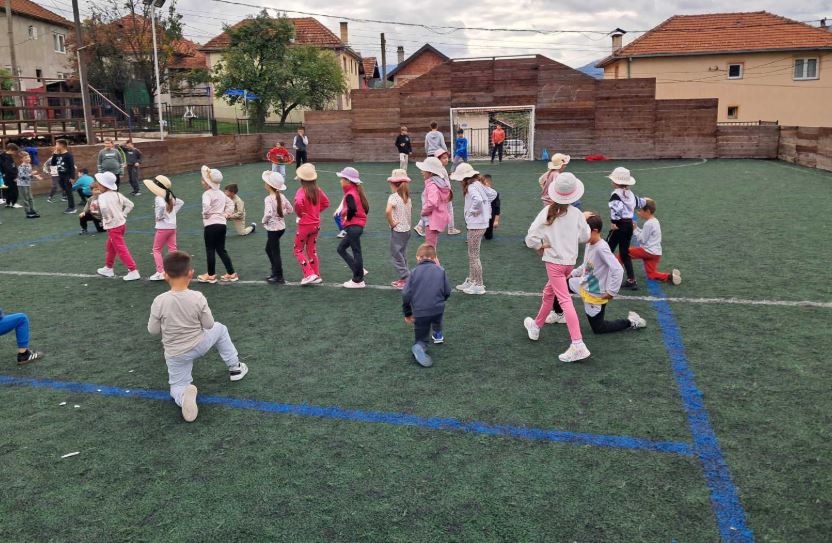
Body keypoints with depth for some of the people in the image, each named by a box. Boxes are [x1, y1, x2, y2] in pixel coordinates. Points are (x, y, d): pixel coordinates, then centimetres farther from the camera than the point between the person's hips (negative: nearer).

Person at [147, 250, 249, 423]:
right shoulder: (197, 297, -19)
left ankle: (184, 395, -21)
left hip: (175, 355, 0)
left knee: (177, 387, 17)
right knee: (220, 329, 30)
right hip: (199, 346, 1)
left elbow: (153, 330, -8)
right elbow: (209, 325, -8)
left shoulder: (159, 301, -20)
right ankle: (235, 367, 36)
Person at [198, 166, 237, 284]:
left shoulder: (207, 194, -13)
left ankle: (211, 275, 12)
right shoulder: (221, 193, 12)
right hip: (222, 223, 8)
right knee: (221, 249, 14)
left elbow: (206, 205, -32)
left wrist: (205, 214, -13)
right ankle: (231, 273, 14)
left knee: (210, 250, 4)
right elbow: (231, 204, 23)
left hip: (211, 225, -8)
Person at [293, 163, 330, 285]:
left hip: (305, 225, -6)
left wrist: (299, 213, -19)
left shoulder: (301, 191, -20)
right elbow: (326, 203, 11)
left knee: (298, 250, 9)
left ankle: (309, 274, -2)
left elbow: (298, 203, -39)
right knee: (312, 250, 18)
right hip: (316, 224, 6)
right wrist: (315, 211, 10)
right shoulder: (317, 190, -1)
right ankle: (316, 275, 22)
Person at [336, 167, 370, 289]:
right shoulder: (356, 192, 14)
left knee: (356, 252, -1)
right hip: (358, 225, 10)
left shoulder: (350, 194, -16)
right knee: (341, 248, 17)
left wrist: (347, 218, -17)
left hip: (353, 227, -10)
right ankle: (359, 271, 18)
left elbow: (352, 209, -33)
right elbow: (366, 208, 16)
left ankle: (358, 281, 8)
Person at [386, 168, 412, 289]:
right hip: (407, 229, 8)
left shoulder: (393, 197, -17)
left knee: (396, 256, 0)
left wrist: (391, 223, -21)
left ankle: (408, 280, -3)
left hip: (397, 231, -8)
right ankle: (403, 278, 24)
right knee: (402, 255, 18)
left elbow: (388, 211, -34)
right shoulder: (408, 197, 7)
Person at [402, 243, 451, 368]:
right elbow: (447, 292, 3)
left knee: (421, 339, 12)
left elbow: (405, 294, -3)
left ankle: (420, 347, -19)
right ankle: (437, 334, 47)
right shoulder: (440, 271, 4)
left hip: (419, 313, -1)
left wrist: (407, 313, 8)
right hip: (438, 309, 1)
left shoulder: (414, 272, 3)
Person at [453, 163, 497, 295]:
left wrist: (473, 211, -20)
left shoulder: (471, 187, -19)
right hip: (478, 223, 10)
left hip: (476, 225, -10)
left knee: (474, 255, 0)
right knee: (472, 254, 19)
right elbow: (493, 193, 19)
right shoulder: (478, 184, 9)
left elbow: (478, 200, -37)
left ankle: (479, 285, 8)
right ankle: (471, 281, 30)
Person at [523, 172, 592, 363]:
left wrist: (541, 247, 2)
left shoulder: (547, 212, -12)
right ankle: (536, 326, 42)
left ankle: (578, 345, -18)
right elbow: (585, 237, 7)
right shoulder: (576, 213, -4)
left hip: (554, 261, -5)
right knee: (548, 293, 24)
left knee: (565, 301, -11)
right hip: (570, 261, 5)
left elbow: (531, 238, -17)